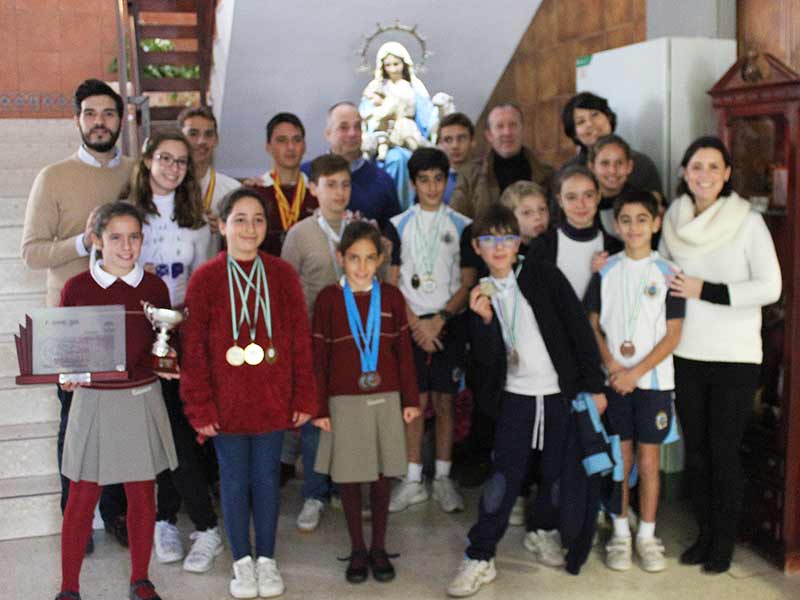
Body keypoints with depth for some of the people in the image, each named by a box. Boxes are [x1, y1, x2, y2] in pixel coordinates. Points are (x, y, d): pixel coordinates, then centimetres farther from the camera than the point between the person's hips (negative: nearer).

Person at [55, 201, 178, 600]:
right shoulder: (76, 288, -5)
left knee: (143, 494, 10)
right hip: (93, 401, -2)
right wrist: (67, 376, -19)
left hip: (142, 399, 2)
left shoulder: (154, 287, 1)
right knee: (82, 498, 5)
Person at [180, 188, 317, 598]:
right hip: (227, 402, -1)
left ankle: (266, 559, 26)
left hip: (273, 401, 1)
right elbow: (193, 349, -4)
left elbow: (300, 340, 2)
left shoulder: (282, 274, 0)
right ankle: (242, 562, 25)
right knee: (234, 480, 9)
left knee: (267, 477, 10)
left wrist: (304, 397, 0)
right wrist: (200, 407, -6)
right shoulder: (205, 279, -5)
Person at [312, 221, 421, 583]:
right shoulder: (329, 299, -3)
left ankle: (379, 547, 23)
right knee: (348, 476, 7)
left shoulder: (391, 297, 2)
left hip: (385, 399, 1)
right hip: (345, 402, -1)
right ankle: (357, 549, 22)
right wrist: (320, 407, -3)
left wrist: (411, 399, 6)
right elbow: (318, 356, -1)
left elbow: (404, 351, 6)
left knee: (382, 475, 8)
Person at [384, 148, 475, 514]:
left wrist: (440, 319, -10)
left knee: (444, 402, 4)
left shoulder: (462, 226, 5)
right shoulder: (398, 226, 6)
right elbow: (392, 282, 2)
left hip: (449, 324, 0)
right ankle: (413, 480, 11)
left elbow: (468, 282, 1)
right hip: (411, 324, 0)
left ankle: (443, 479, 14)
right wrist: (415, 323, -9)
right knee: (414, 402, 1)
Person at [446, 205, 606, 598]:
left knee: (557, 471, 10)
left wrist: (594, 384, -5)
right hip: (515, 396, 1)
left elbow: (579, 328, -4)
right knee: (503, 477, -4)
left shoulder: (544, 277, -4)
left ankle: (541, 530, 35)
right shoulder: (481, 295, 4)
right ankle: (479, 558, 4)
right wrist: (484, 320, -18)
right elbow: (486, 359, -2)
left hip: (561, 392, -1)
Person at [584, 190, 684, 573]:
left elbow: (672, 335, -4)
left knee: (649, 461, 5)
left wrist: (636, 371, -13)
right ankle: (620, 534, 20)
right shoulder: (606, 270, 3)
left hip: (653, 379, -1)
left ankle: (647, 536, 18)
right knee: (620, 460, 8)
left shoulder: (666, 273, -3)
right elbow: (593, 324, 6)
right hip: (615, 379, 1)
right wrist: (611, 364, -9)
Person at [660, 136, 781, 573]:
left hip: (735, 357, -4)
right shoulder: (673, 219, 5)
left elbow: (771, 287, -11)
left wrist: (706, 291, -16)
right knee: (695, 449, 11)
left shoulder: (748, 221, -6)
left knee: (724, 451, 2)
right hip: (686, 355, 4)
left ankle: (724, 542, 19)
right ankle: (704, 533, 27)